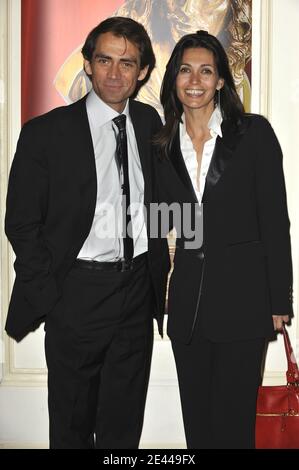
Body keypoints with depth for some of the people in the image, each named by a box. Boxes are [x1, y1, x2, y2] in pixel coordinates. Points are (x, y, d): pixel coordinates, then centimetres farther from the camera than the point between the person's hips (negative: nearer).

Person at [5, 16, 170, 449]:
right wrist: (50, 297, -9)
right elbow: (21, 224, -6)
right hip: (78, 292, -3)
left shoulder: (149, 123, 4)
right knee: (72, 420, 14)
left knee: (125, 421, 18)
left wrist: (158, 271, 6)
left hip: (139, 288, 4)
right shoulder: (45, 133, -9)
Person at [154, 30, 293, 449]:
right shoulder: (164, 145, 8)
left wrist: (279, 301, -6)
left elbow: (275, 219, -5)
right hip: (187, 300, 4)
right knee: (196, 421, 14)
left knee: (233, 423, 3)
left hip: (242, 296, -4)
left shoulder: (254, 132, -3)